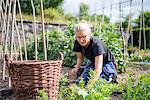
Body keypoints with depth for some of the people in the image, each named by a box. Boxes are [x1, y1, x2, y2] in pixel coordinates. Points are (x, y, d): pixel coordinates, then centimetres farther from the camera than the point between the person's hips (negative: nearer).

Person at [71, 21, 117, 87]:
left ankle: (110, 78, 3)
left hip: (106, 64, -5)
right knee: (79, 83, -10)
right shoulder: (78, 43, -15)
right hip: (93, 63, 6)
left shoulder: (97, 45, -35)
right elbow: (80, 57, 6)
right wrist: (77, 68, -14)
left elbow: (98, 70, -40)